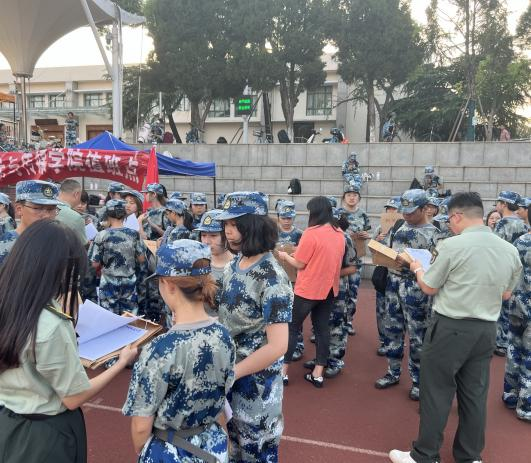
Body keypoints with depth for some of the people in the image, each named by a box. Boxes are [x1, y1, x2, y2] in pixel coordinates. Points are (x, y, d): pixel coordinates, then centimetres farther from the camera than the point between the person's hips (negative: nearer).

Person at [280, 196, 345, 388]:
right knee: (322, 328, 12)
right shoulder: (339, 234, 3)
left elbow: (299, 264, -14)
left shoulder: (311, 233, -19)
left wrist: (285, 256, 4)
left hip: (308, 290, -6)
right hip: (330, 289, 6)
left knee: (292, 328, 8)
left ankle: (283, 371, 15)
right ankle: (318, 374, 17)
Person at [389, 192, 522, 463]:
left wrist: (417, 269, 12)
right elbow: (506, 294, 15)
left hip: (451, 328, -6)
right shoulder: (510, 251, 2)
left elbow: (429, 288, -7)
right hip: (487, 329, 6)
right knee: (475, 393, 15)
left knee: (437, 390, 5)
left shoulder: (453, 245, -16)